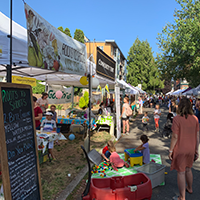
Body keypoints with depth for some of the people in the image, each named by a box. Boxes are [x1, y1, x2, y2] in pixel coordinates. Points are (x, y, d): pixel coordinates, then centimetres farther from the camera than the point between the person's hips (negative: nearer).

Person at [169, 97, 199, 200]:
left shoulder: (177, 119, -18)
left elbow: (175, 136, -18)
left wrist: (170, 150, -7)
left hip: (180, 150, -5)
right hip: (191, 150, 6)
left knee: (181, 172, 7)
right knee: (188, 169, 26)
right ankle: (189, 188, 47)